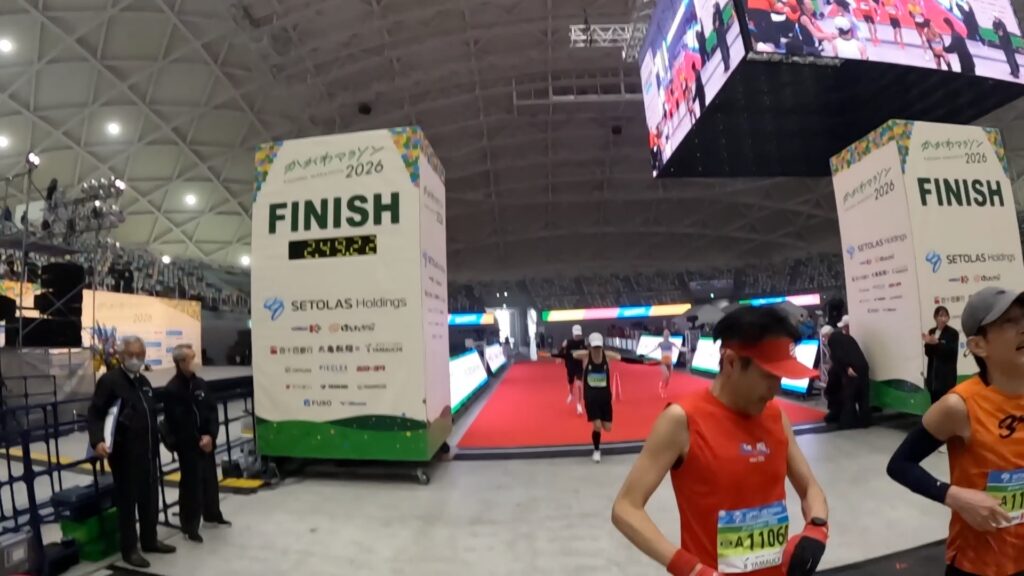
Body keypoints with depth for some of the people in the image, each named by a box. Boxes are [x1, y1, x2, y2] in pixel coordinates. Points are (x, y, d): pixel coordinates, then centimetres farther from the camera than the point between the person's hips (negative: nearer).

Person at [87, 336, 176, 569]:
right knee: (127, 501, 5)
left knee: (149, 498, 15)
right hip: (124, 454, -7)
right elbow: (95, 414, -14)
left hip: (148, 452, 7)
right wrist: (97, 441, -27)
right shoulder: (109, 380, -11)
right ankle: (129, 549, 17)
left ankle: (150, 540, 29)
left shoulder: (144, 381, 12)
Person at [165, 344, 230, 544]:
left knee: (210, 478, 17)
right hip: (187, 445, -6)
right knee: (191, 484, 0)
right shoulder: (172, 389, -14)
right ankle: (190, 526, 13)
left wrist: (210, 435, -9)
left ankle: (213, 514, 34)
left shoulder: (200, 383, 4)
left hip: (207, 441, 6)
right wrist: (197, 440, -13)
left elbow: (212, 411, 4)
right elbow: (178, 422, -15)